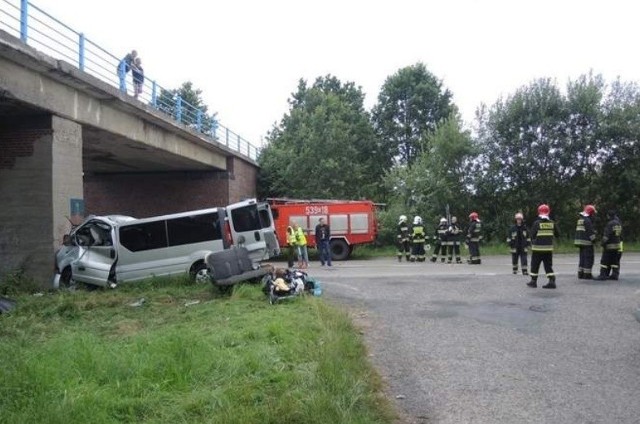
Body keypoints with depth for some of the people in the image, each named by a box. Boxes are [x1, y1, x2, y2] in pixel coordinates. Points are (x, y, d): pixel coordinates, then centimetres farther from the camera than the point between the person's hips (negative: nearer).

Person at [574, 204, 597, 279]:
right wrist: (594, 239, -6)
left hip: (579, 241, 9)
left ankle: (580, 273, 15)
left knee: (582, 258, 14)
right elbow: (590, 232, -16)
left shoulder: (580, 219, 15)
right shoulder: (587, 220, -15)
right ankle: (587, 274, -2)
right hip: (587, 242, -9)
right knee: (589, 259, -3)